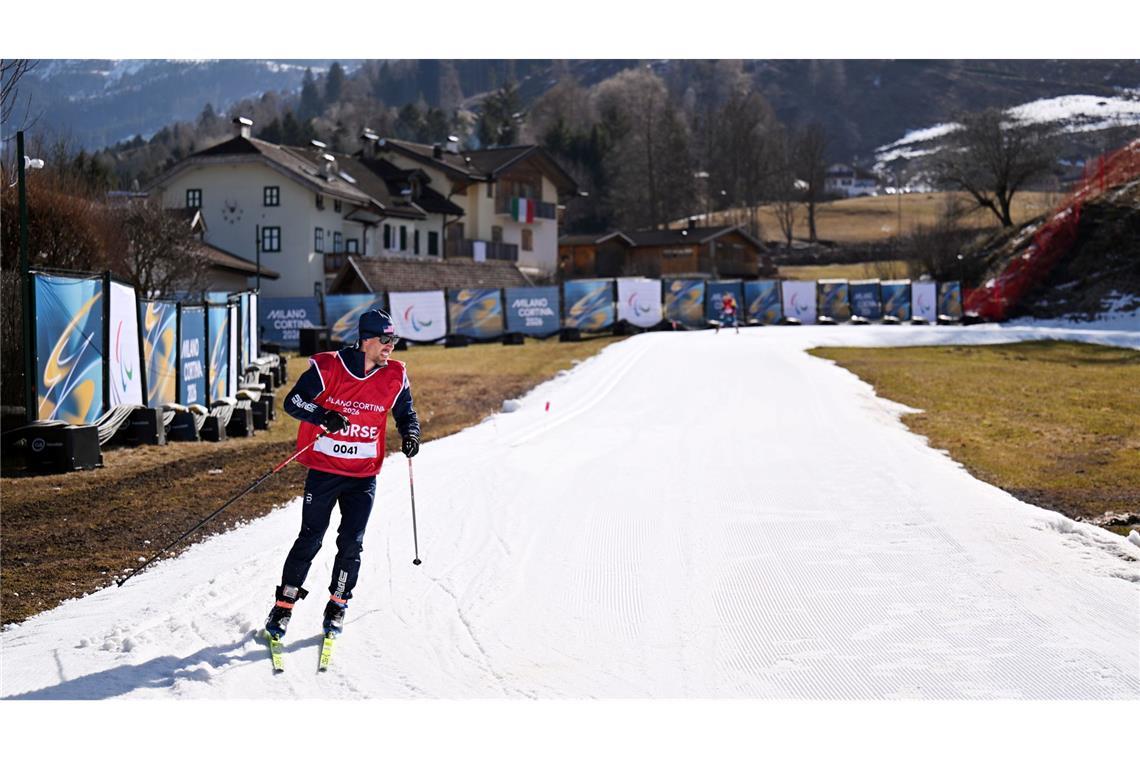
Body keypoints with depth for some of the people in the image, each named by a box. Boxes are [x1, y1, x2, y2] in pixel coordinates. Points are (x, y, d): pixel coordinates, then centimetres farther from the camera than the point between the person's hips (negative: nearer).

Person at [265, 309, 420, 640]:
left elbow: (405, 412, 12)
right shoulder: (328, 367, -10)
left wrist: (410, 433, -10)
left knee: (351, 543, 0)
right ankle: (284, 605, 15)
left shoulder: (394, 376, -1)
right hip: (324, 469, -2)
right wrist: (323, 416, -28)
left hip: (364, 476, 2)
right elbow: (293, 401, -11)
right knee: (310, 539, 1)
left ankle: (338, 605, 19)